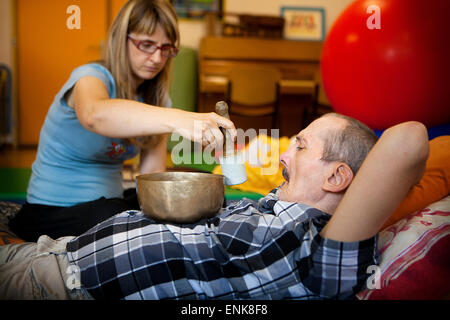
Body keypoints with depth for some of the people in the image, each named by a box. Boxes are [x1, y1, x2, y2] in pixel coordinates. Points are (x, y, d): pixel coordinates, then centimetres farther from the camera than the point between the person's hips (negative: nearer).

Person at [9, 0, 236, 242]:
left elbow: (152, 171, -4)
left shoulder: (157, 99, 4)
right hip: (52, 212, -6)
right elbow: (94, 115, -45)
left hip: (111, 200, 6)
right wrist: (178, 120, -60)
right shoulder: (92, 77, -17)